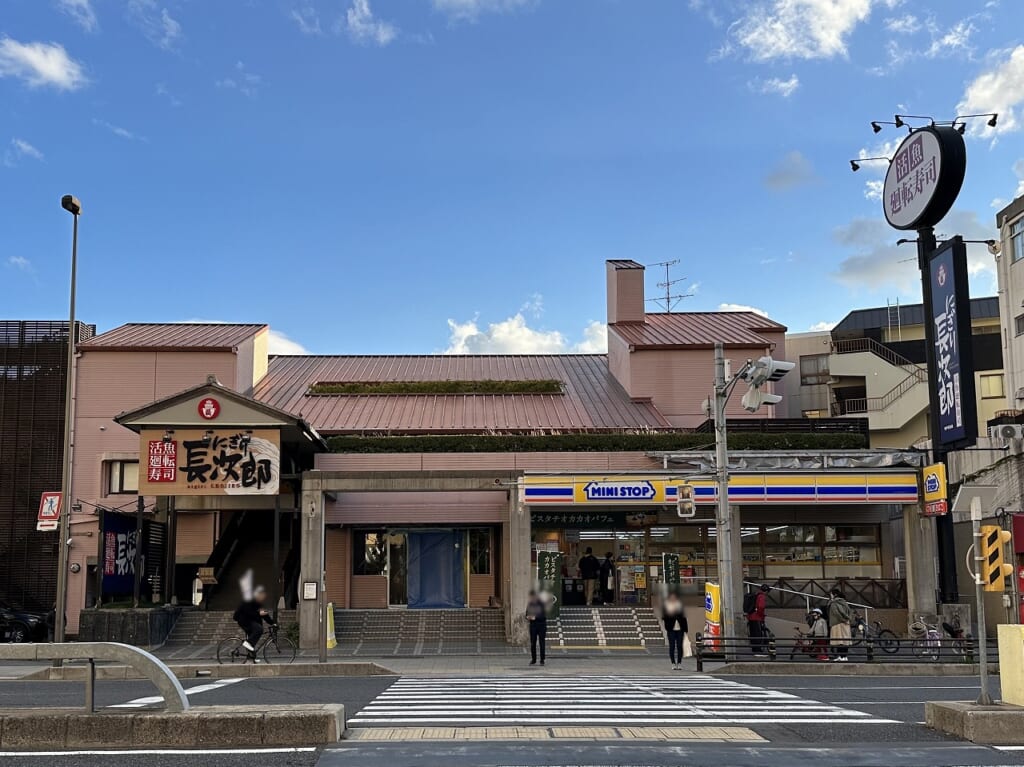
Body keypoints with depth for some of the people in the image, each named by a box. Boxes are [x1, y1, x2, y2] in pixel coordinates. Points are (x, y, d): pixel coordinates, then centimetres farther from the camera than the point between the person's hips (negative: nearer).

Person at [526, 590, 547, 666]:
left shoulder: (541, 604, -6)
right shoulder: (529, 604, 8)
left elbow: (544, 616, -11)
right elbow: (527, 614, 13)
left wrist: (535, 617, -23)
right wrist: (528, 617, -10)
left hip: (541, 625, -4)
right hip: (532, 625, 4)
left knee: (542, 643, -2)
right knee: (532, 644, 2)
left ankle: (542, 660, 3)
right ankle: (533, 660, 9)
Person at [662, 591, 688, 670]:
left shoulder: (680, 605, 11)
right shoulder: (665, 606, 4)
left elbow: (684, 617, 11)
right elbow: (663, 617, -3)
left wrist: (686, 628, 5)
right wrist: (671, 614, -20)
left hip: (680, 629, 2)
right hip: (671, 630, -2)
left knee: (679, 646, 1)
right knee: (672, 646, -4)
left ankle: (679, 663, 7)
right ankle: (673, 664, 1)